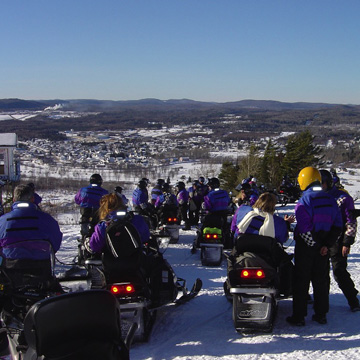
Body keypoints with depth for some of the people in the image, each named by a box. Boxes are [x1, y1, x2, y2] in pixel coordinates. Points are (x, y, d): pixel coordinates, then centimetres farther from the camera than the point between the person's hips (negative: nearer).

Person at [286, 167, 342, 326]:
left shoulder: (304, 201, -15)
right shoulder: (331, 200, 5)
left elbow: (304, 228, -22)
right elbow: (338, 225, 4)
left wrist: (314, 243, -9)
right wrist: (327, 244, 0)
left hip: (305, 247, -5)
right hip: (323, 248, 6)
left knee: (301, 281, 2)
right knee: (321, 280, 14)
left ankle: (299, 316, 6)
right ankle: (321, 314, 20)